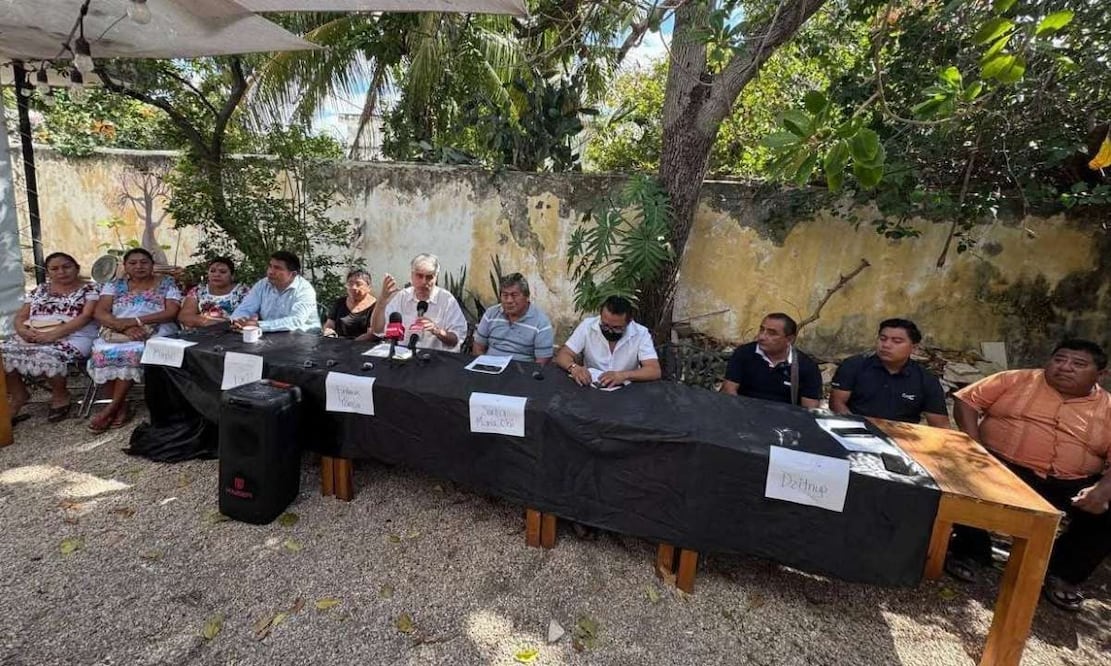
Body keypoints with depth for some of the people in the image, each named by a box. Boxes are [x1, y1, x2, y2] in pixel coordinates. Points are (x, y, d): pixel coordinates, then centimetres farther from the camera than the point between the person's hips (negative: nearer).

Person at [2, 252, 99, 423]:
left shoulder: (90, 289, 2)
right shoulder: (39, 290, 20)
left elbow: (86, 316, -10)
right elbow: (20, 317, 15)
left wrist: (54, 334, -20)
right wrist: (23, 331, -10)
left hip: (73, 337, -6)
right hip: (33, 336, 6)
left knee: (47, 355, -35)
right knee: (5, 352, -21)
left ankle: (60, 395, -7)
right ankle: (19, 396, 0)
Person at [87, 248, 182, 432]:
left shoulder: (167, 284, 6)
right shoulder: (114, 285, 14)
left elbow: (172, 313, -6)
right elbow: (100, 313, 2)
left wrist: (137, 321, -16)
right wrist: (125, 326, -17)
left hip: (154, 333, -3)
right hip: (116, 332, 3)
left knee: (133, 352, -34)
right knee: (102, 353, -29)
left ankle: (112, 407, -18)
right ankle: (122, 406, -15)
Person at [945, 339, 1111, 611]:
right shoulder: (1015, 381, 5)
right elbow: (967, 400, -1)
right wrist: (975, 448, -13)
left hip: (1071, 484, 3)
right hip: (1004, 467, -3)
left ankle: (1063, 573, 7)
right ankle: (970, 551, -7)